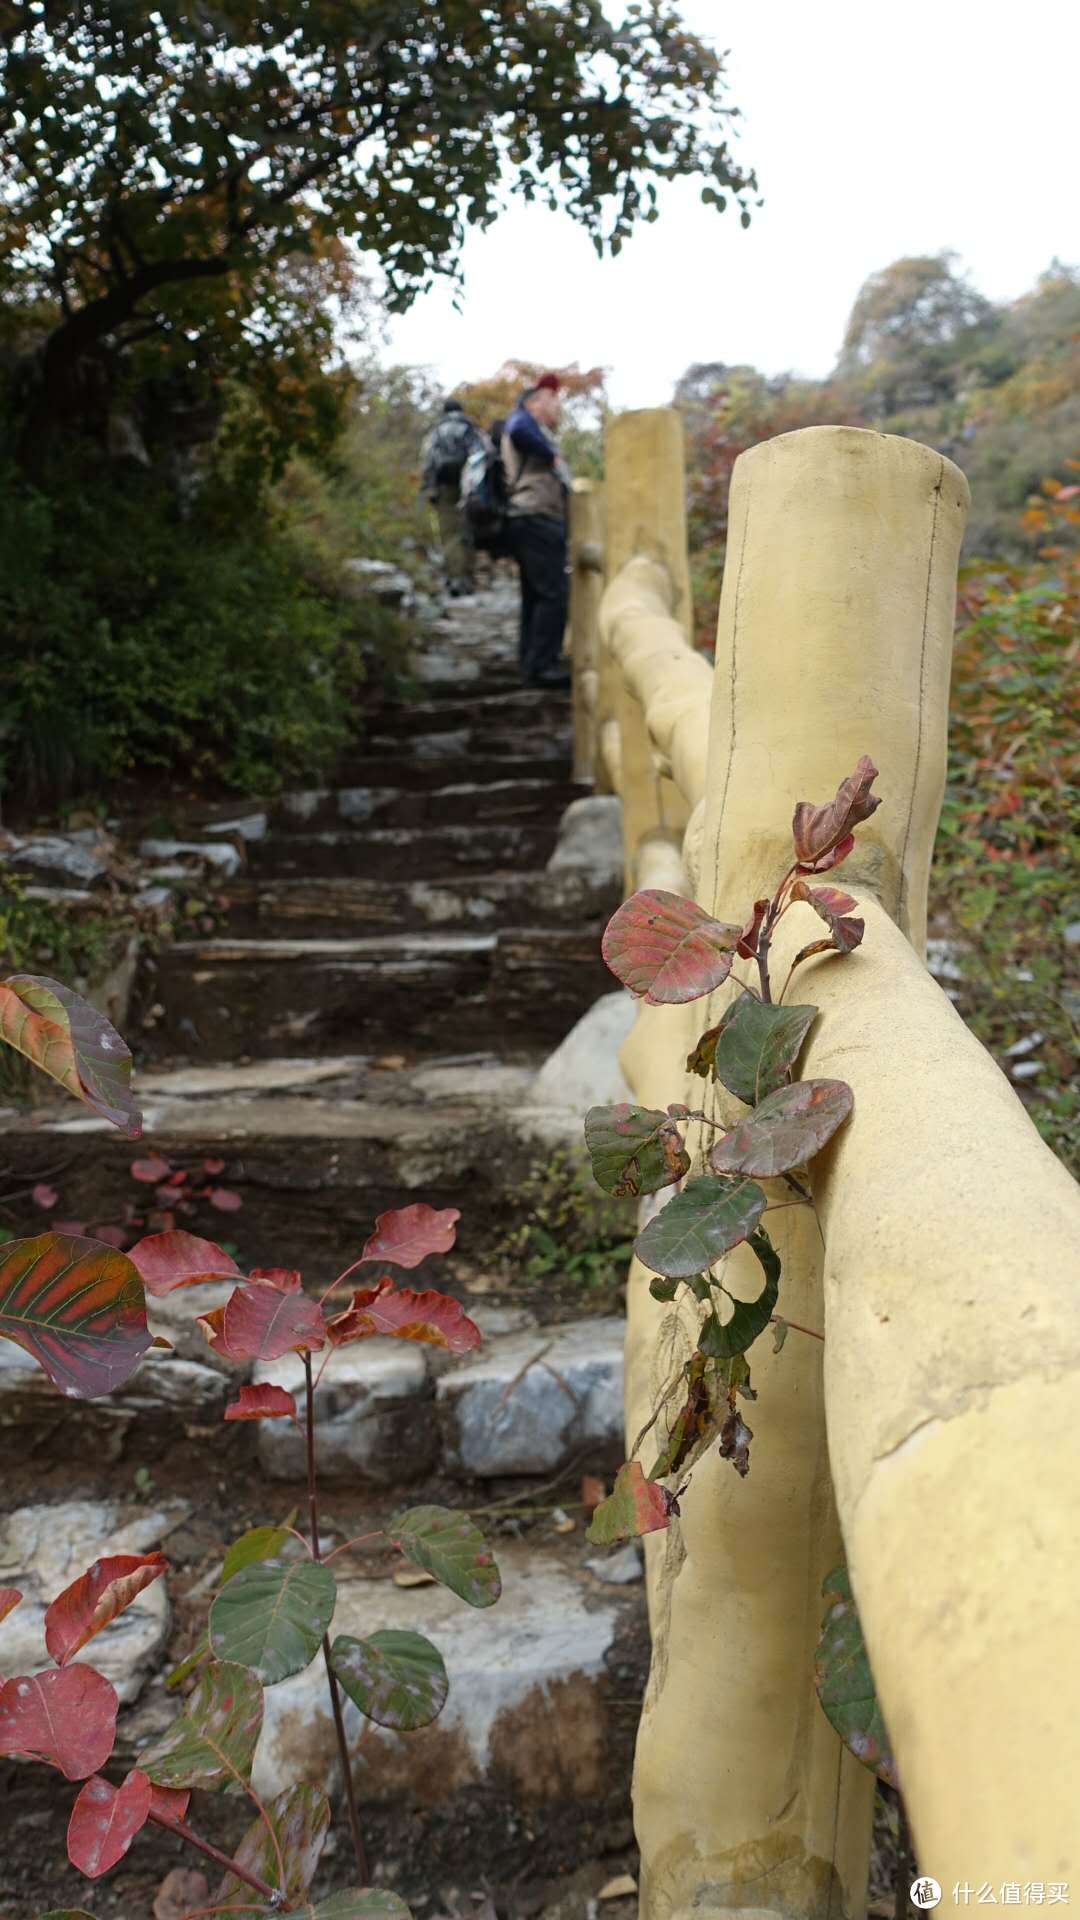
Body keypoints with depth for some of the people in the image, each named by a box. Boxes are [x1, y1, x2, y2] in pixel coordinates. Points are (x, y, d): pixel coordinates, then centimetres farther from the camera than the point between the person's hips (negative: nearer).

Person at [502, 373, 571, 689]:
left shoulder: (538, 431, 29)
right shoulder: (522, 419, 0)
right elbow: (518, 432, -25)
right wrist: (552, 456, -15)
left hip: (538, 523, 10)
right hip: (535, 519, -10)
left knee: (536, 596, 11)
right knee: (553, 594, -15)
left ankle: (533, 665, 16)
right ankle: (542, 665, -16)